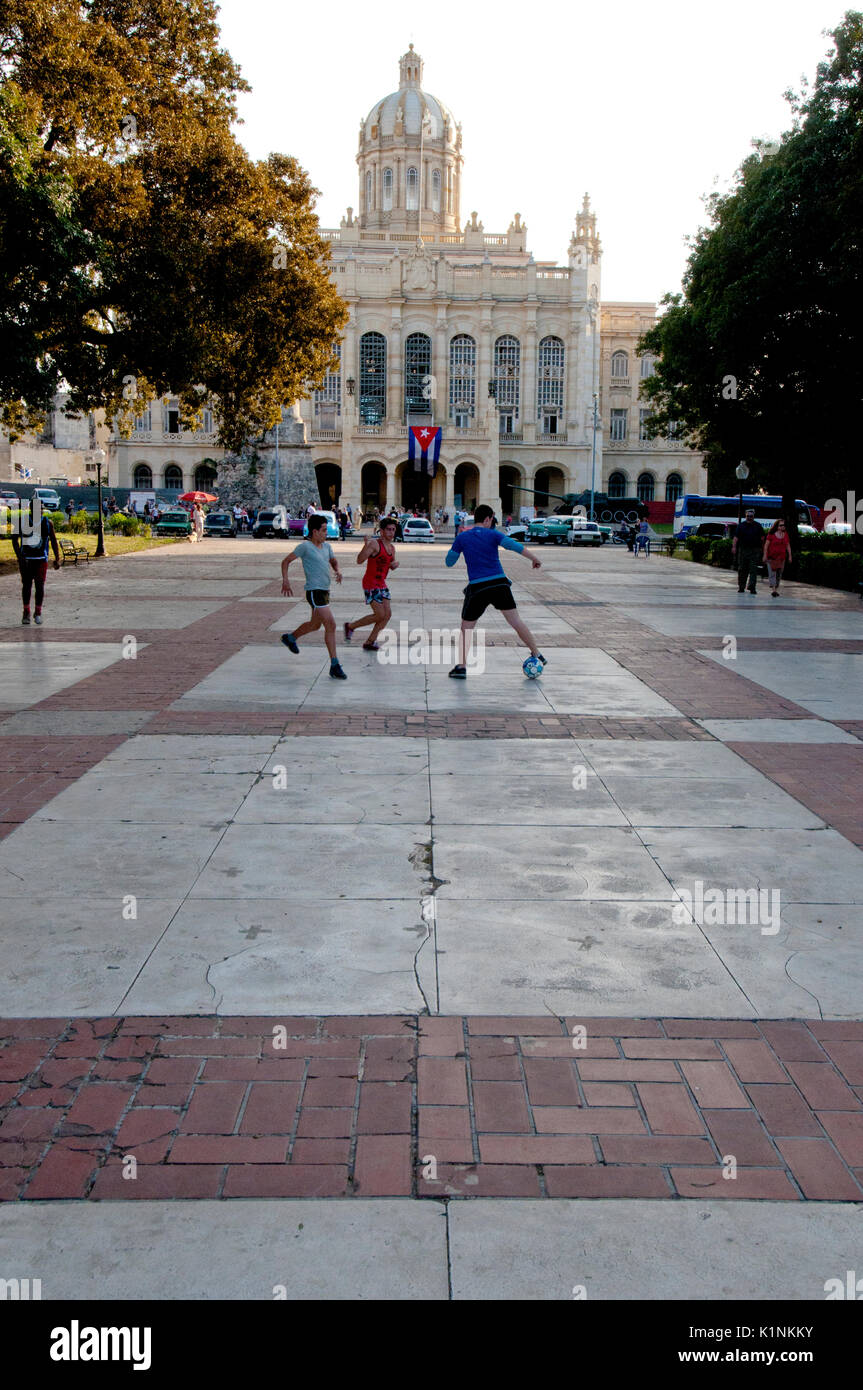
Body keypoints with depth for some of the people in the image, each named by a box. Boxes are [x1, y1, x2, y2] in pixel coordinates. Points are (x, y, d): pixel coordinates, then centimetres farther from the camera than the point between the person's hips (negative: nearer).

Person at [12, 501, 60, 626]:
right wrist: (19, 557, -11)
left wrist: (57, 558, 1)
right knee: (26, 585, 6)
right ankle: (26, 612, 19)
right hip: (26, 559, 0)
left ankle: (38, 613, 6)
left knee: (40, 585, -7)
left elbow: (53, 541, 8)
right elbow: (15, 539, 0)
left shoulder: (47, 523, 2)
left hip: (41, 559, 0)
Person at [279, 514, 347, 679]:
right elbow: (286, 561, -2)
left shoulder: (326, 546, 11)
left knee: (315, 625, 25)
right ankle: (334, 665, -13)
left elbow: (333, 561, 27)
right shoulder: (305, 546, -9)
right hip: (314, 591, -9)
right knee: (331, 625, -15)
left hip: (325, 591, 9)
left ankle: (290, 638, 51)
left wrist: (338, 570, 5)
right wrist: (285, 580, -13)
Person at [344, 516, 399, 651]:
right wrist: (366, 545, -37)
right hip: (371, 584, -8)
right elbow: (359, 560, -24)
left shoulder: (392, 547, 10)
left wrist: (395, 564, 1)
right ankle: (350, 626, 9)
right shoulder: (375, 543, -16)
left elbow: (391, 566, 25)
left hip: (381, 584, 9)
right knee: (380, 615, -10)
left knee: (387, 614, 2)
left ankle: (369, 642, 11)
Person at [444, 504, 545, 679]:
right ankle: (537, 655, 17)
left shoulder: (462, 538, 4)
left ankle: (461, 667, 8)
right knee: (516, 622, 9)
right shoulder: (492, 534, 2)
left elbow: (449, 561, 9)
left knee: (466, 628, 12)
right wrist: (534, 558, -7)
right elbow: (513, 545, -12)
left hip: (477, 587, 0)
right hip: (500, 584, 1)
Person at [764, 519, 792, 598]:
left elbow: (788, 546, 13)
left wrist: (790, 556, 9)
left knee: (779, 575, 9)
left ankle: (776, 589, 20)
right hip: (771, 558, -5)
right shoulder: (771, 534, -5)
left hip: (781, 558, 5)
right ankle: (772, 590, -19)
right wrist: (765, 555, -11)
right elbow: (766, 545, -5)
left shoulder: (785, 534, 9)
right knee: (772, 573, -12)